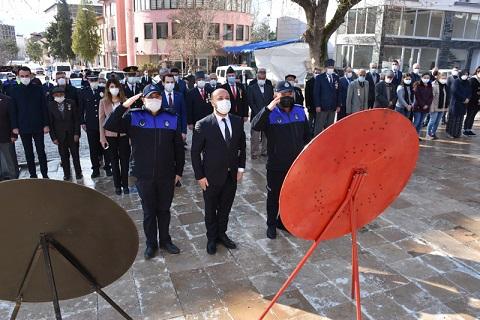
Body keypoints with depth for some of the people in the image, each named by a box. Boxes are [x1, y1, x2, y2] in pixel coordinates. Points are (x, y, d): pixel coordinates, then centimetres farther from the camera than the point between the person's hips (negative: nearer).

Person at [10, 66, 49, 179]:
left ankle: (45, 175, 13)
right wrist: (14, 126, -3)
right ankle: (33, 175, 18)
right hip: (23, 127, 1)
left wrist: (46, 124, -4)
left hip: (38, 126, -1)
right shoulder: (14, 90, 1)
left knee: (41, 151, 5)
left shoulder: (38, 89, 0)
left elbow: (44, 107, 0)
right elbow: (13, 110, 2)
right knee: (28, 153, 9)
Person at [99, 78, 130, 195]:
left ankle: (125, 184, 20)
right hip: (110, 135, 0)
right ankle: (117, 185, 21)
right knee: (114, 161, 10)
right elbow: (101, 120, 0)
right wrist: (102, 137, -4)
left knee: (125, 160, 6)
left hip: (123, 134, 0)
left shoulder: (124, 101, 0)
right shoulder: (103, 102, -1)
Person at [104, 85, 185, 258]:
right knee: (149, 212, 14)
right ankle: (151, 243, 34)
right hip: (144, 176, -1)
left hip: (167, 176, 1)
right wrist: (124, 106, -23)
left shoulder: (171, 118, -3)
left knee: (164, 210, 17)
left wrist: (179, 171, 4)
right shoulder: (133, 117, -4)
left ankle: (165, 240, 37)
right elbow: (109, 126, -15)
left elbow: (179, 147, 2)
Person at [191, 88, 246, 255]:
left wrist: (241, 167, 3)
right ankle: (211, 238, 36)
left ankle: (221, 234, 40)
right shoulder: (203, 125, -14)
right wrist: (200, 176, -10)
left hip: (232, 176, 3)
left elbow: (242, 146, 8)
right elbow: (195, 152, -9)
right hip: (211, 177, -3)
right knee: (211, 210, 15)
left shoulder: (238, 121, -2)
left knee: (225, 208, 19)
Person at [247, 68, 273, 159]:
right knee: (255, 136, -3)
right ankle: (254, 153, 5)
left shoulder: (269, 87, 12)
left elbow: (272, 100, 12)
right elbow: (251, 102, -4)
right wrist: (258, 113, -10)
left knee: (266, 134, 7)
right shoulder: (251, 87, 1)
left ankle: (264, 151, 18)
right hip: (256, 115, -3)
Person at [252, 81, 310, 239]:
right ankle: (271, 224, 32)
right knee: (274, 196, 12)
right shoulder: (270, 114, -13)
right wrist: (268, 108, -41)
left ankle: (283, 220, 38)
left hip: (296, 164, 4)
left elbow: (307, 135, 12)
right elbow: (255, 126, -33)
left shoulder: (300, 111, 1)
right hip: (276, 165, -4)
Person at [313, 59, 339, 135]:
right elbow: (316, 93, -6)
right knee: (319, 127, -2)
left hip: (333, 107, 4)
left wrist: (338, 105, 6)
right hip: (322, 107, -4)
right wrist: (317, 106, -12)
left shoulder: (336, 77, 9)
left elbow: (338, 92, 11)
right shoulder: (319, 78, -2)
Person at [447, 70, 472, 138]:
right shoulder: (456, 81, -5)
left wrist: (468, 99, -9)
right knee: (453, 118, -3)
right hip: (455, 102, -6)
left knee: (460, 119, 7)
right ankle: (450, 133, 4)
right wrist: (463, 99, -13)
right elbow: (455, 91, -15)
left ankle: (457, 133, 12)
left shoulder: (468, 83, 13)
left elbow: (470, 92, 12)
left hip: (464, 103, 6)